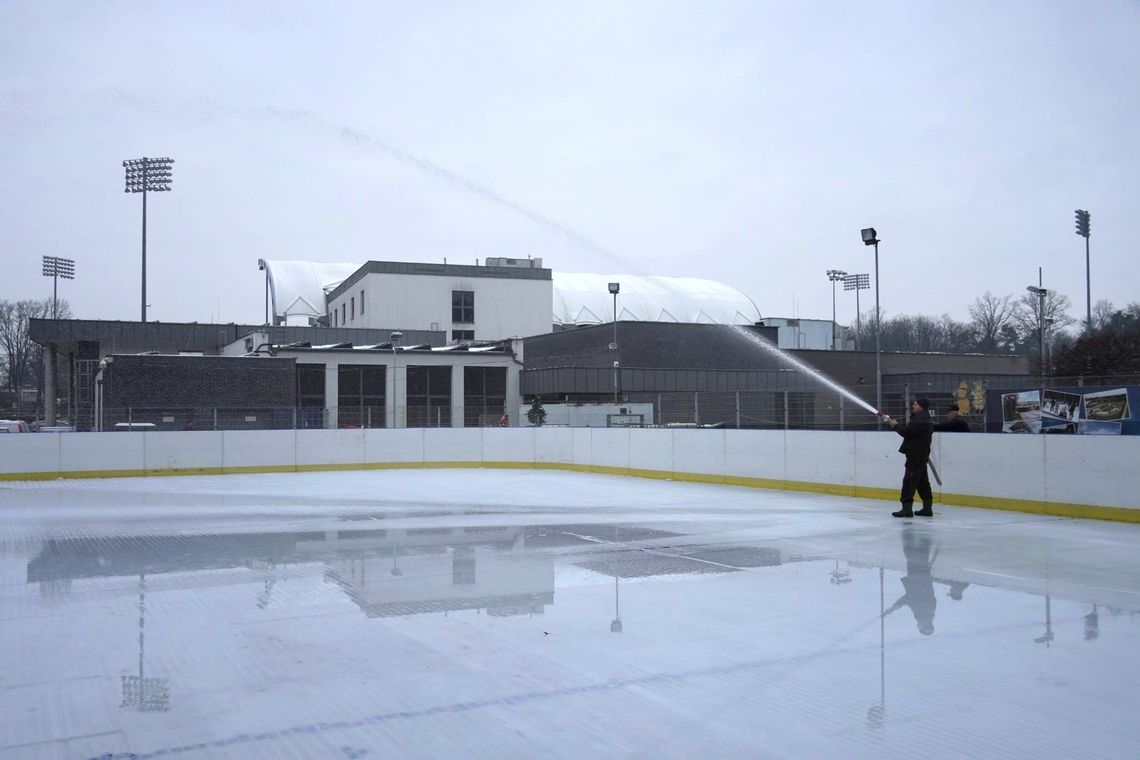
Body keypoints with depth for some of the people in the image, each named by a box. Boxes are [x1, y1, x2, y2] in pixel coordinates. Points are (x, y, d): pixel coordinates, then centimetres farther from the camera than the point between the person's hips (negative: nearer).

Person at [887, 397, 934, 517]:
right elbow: (910, 429, 17)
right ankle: (927, 508, 18)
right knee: (922, 481, 13)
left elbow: (906, 432, -20)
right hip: (920, 455, 11)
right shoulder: (924, 419, 17)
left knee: (909, 480, -8)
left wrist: (895, 425, -5)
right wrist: (899, 425, 7)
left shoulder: (920, 420, -18)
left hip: (916, 455, -11)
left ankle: (907, 508, -7)